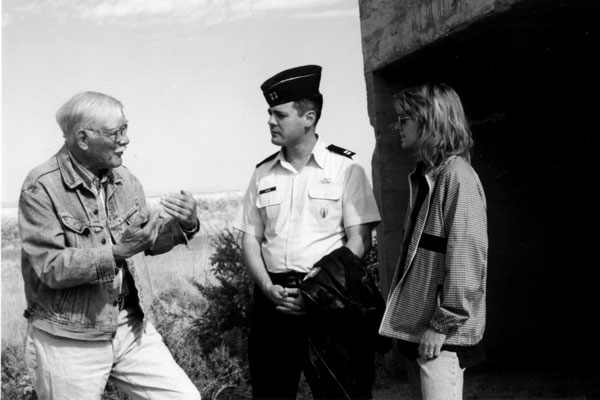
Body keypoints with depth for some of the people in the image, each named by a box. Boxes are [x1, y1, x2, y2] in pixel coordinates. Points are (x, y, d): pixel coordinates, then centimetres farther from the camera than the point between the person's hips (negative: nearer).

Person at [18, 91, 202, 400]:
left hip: (131, 326, 6)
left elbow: (150, 242, 13)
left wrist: (184, 225, -7)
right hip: (68, 341, -5)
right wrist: (118, 252, -30)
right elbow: (51, 268, -20)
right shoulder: (41, 188, -14)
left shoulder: (124, 179, 5)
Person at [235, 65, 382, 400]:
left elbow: (359, 240, -6)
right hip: (273, 300, 4)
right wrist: (268, 288, -6)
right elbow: (250, 239, 10)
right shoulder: (263, 174, 9)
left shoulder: (345, 168, -2)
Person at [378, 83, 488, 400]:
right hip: (414, 326, 9)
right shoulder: (424, 177, 14)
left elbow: (466, 256, -20)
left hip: (441, 336, -9)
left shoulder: (458, 175, -14)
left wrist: (443, 325, -18)